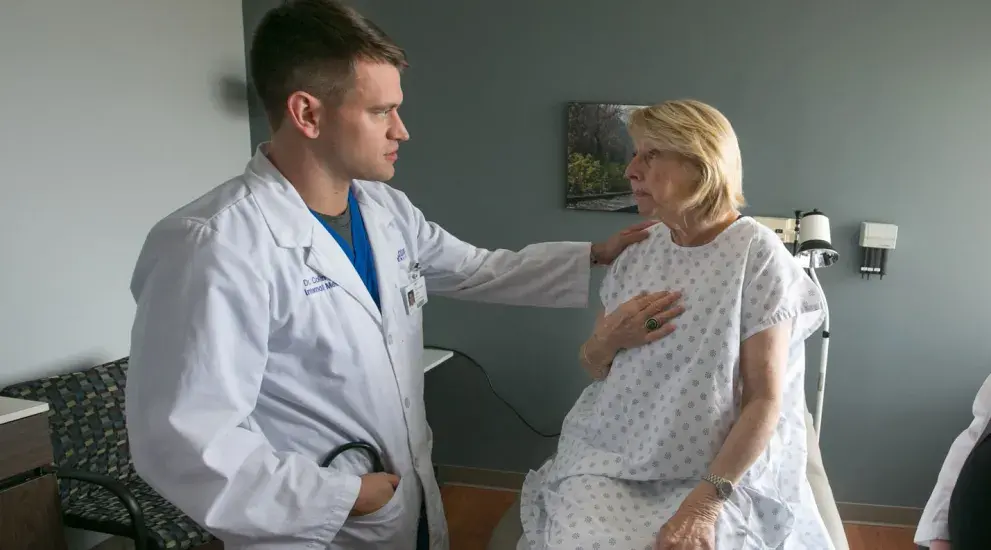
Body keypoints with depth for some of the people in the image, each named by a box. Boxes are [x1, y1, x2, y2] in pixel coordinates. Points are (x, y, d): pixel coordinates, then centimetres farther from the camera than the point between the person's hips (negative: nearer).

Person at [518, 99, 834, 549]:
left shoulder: (759, 257, -11)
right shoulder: (638, 251, 4)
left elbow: (766, 400, -12)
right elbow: (593, 367, 12)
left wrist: (707, 500, -21)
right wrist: (605, 340, -10)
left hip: (720, 473, -3)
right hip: (609, 455, 3)